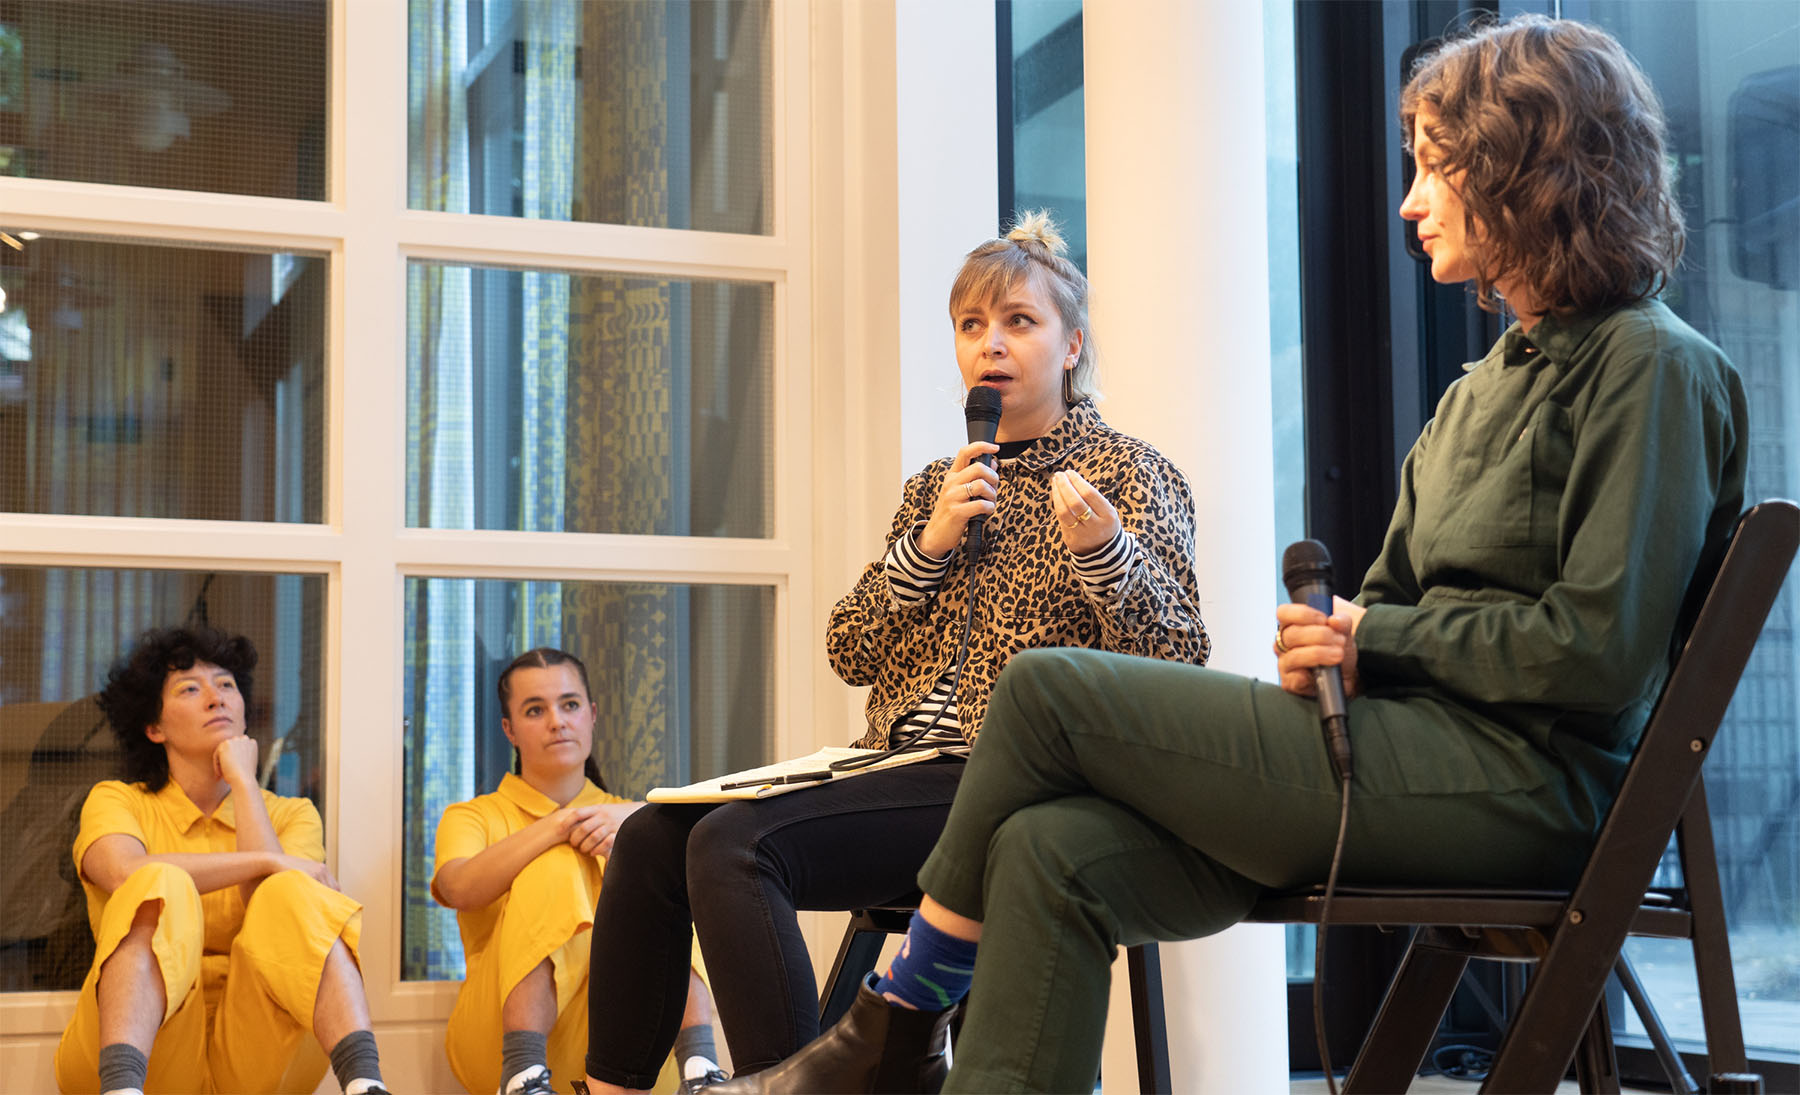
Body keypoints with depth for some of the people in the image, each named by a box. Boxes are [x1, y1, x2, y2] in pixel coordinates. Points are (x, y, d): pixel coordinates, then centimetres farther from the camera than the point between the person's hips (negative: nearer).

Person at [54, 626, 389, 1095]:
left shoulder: (292, 815, 16)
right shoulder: (115, 801, 11)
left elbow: (274, 914, -8)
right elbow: (127, 874, -16)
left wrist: (243, 781, -1)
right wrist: (266, 862, -13)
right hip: (152, 1050, -1)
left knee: (289, 897, -24)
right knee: (163, 887, -27)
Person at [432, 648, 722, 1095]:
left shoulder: (623, 814, 23)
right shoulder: (472, 817, 16)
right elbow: (461, 888, -10)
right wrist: (561, 824, -16)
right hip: (494, 1038, -2)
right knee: (556, 864, -23)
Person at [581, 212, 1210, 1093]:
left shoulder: (1127, 472, 3)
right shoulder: (936, 487, 21)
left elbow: (1177, 662, -8)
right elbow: (849, 652, 12)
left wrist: (1103, 550, -25)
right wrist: (929, 546, -3)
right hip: (901, 766, 7)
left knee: (735, 844, -27)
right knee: (654, 835, -10)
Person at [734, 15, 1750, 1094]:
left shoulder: (1652, 366, -5)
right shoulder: (1492, 380, 23)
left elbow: (1601, 649, -15)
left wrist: (1375, 641, -8)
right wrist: (1330, 632, -2)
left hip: (1520, 776, -8)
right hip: (1417, 750, 8)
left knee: (1050, 688, -12)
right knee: (1058, 850, -14)